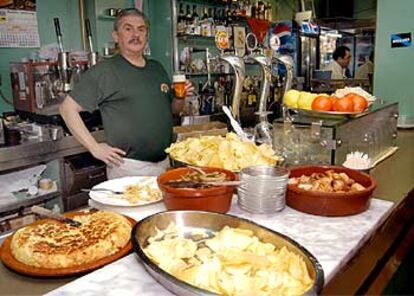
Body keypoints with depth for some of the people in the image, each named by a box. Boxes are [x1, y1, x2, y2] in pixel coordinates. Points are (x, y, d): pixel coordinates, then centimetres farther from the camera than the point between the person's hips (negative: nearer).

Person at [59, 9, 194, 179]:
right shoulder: (104, 71, -7)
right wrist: (95, 148, -13)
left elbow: (172, 109, 21)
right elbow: (67, 108, -9)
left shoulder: (157, 68, 12)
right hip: (128, 167, -6)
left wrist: (181, 98, -1)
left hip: (164, 163, 6)